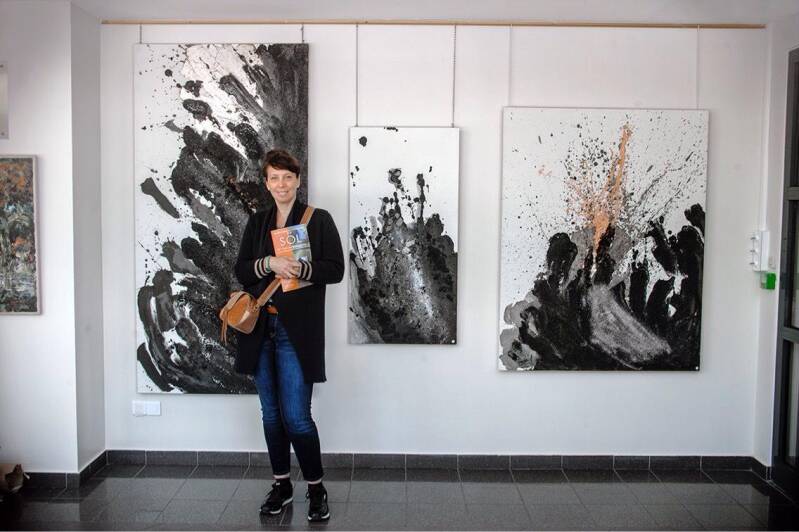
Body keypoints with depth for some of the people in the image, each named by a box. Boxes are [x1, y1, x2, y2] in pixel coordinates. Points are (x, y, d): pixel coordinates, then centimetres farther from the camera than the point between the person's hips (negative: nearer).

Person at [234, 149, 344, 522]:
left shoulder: (319, 219, 0)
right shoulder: (256, 222, 12)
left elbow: (335, 269, -5)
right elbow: (241, 270, 7)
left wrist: (301, 268, -20)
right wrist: (269, 263, -12)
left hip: (296, 331, -5)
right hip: (261, 328, 5)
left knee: (296, 417, -5)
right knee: (271, 413, 12)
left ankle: (316, 488, 14)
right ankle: (281, 484, 27)